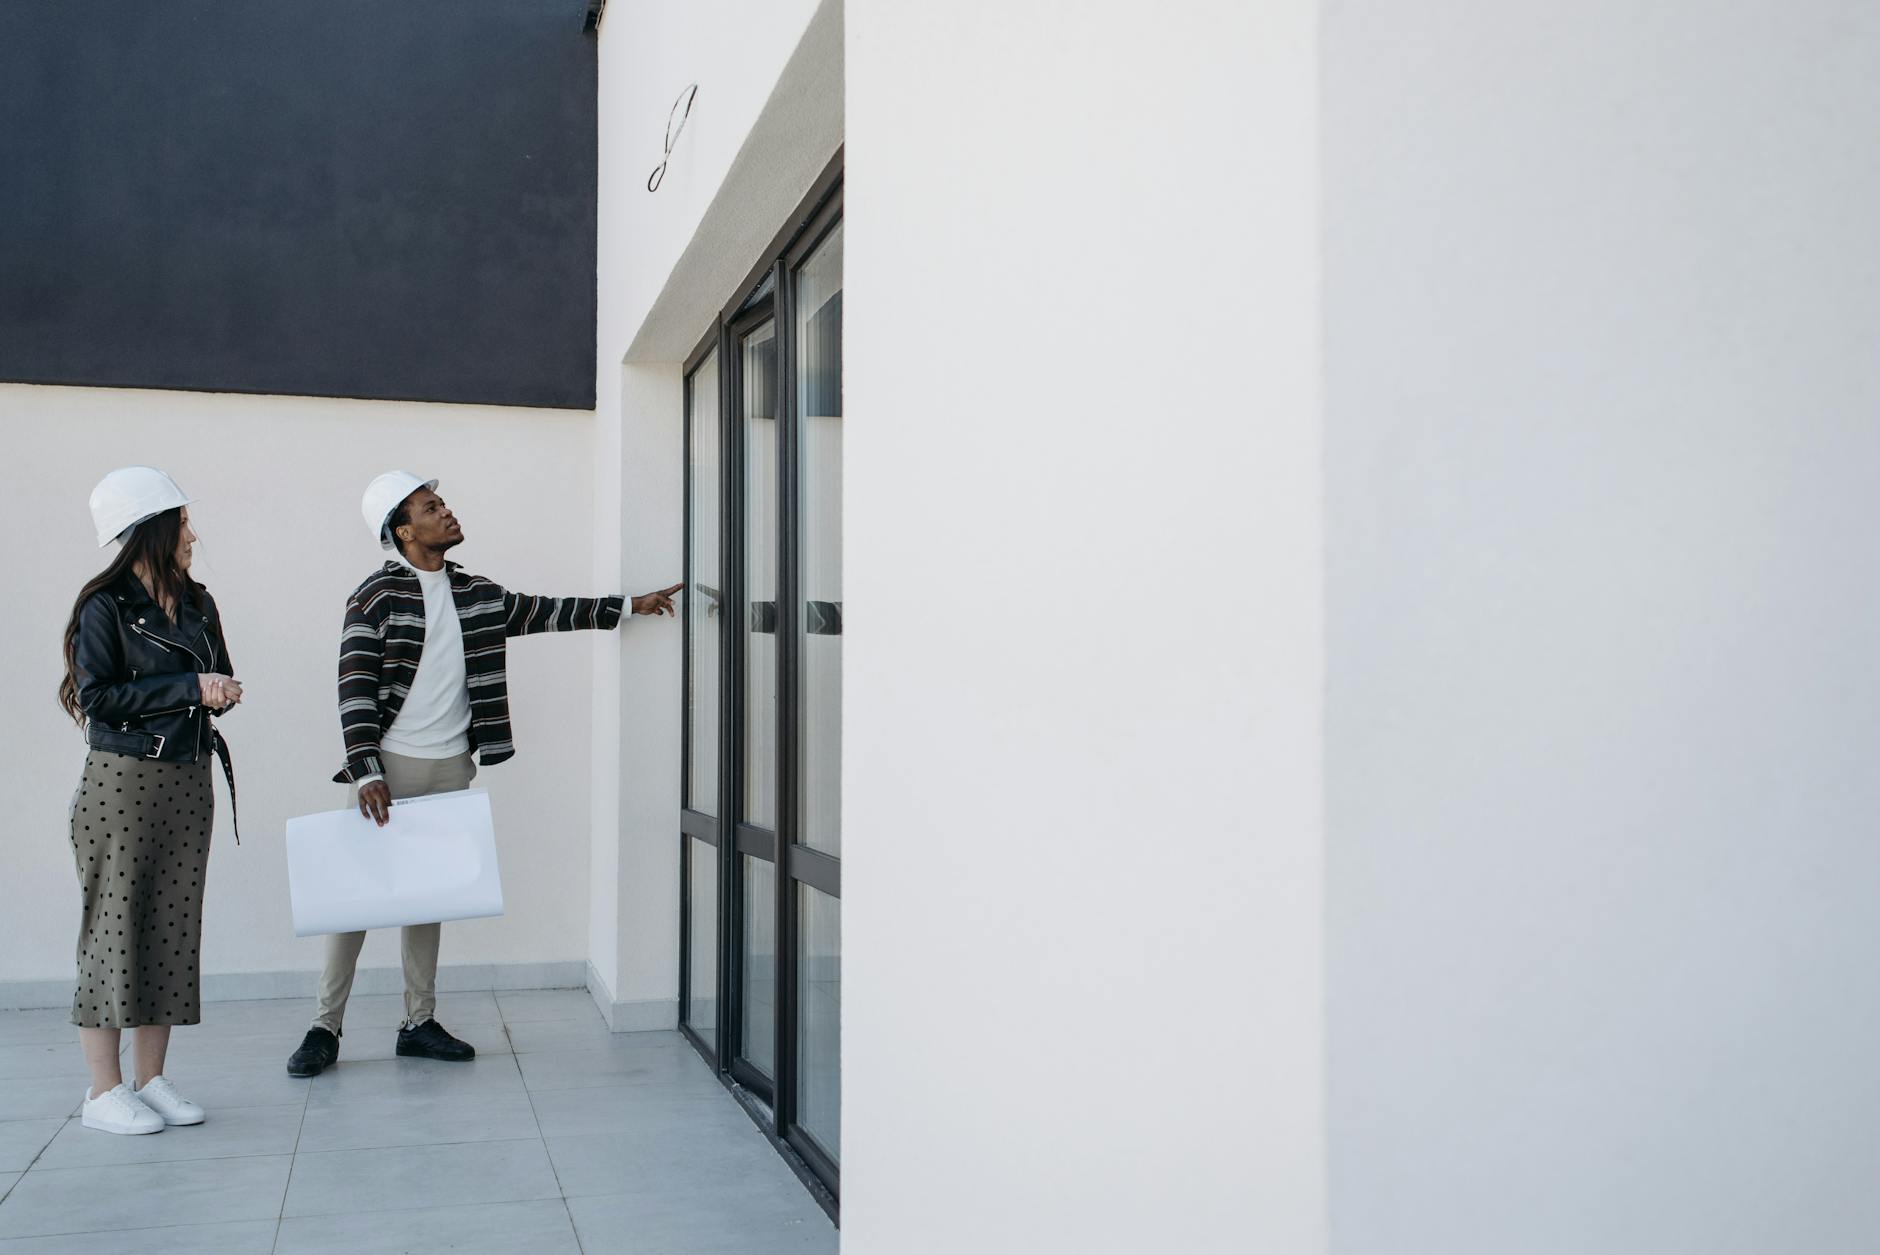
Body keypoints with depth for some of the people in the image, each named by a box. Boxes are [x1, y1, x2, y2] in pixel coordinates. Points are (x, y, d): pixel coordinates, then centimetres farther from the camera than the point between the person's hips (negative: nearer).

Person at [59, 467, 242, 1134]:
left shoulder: (197, 604, 13)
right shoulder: (105, 607, -5)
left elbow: (220, 681, 18)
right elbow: (98, 698, -12)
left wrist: (221, 692, -5)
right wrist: (188, 688, -16)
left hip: (188, 783, 6)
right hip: (123, 781, -6)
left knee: (175, 925, 5)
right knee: (114, 924, -2)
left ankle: (151, 1078, 12)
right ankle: (103, 1090, 5)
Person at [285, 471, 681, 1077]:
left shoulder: (477, 594, 10)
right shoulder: (377, 595, -7)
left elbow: (543, 612, 22)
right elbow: (355, 688, -11)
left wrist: (630, 606, 21)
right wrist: (365, 771, -19)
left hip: (451, 766, 5)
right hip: (388, 763, -5)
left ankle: (419, 1022, 19)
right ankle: (325, 1028, 7)